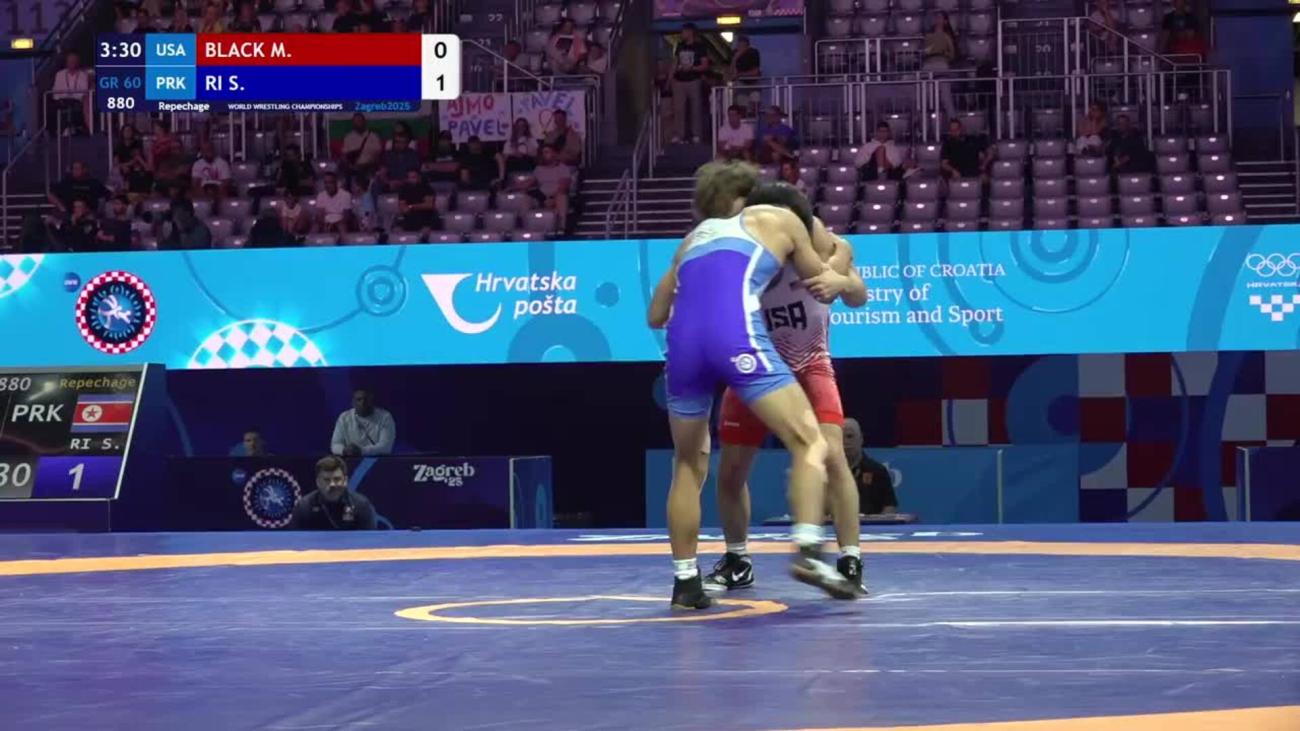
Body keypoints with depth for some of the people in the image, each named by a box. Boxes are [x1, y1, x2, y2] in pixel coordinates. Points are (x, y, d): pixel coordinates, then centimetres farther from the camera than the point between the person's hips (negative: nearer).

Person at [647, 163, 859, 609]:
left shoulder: (696, 235, 34)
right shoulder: (781, 217, 23)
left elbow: (656, 316, 37)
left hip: (683, 343, 5)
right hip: (736, 336, -5)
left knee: (689, 464, 21)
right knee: (809, 443, -1)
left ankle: (685, 580, 20)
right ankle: (808, 551, -21)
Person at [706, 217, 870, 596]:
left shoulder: (809, 235, -27)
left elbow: (858, 297, -24)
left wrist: (840, 282, -48)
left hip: (808, 365, -1)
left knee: (831, 455, -20)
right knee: (730, 470, 4)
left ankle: (850, 564, -12)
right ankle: (737, 561, 27)